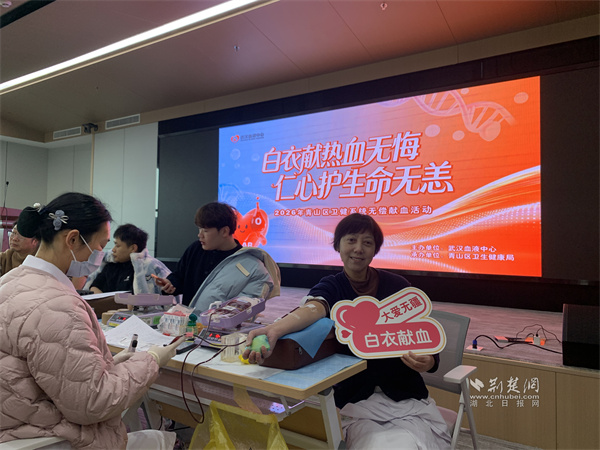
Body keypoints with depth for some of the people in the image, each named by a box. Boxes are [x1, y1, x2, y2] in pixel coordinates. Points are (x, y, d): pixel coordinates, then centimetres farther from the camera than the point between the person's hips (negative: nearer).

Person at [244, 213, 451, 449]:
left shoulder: (397, 285, 1)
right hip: (357, 402, 0)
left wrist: (427, 362, -22)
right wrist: (275, 329, -45)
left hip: (407, 399, 1)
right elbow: (314, 308, -23)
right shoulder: (331, 286, -1)